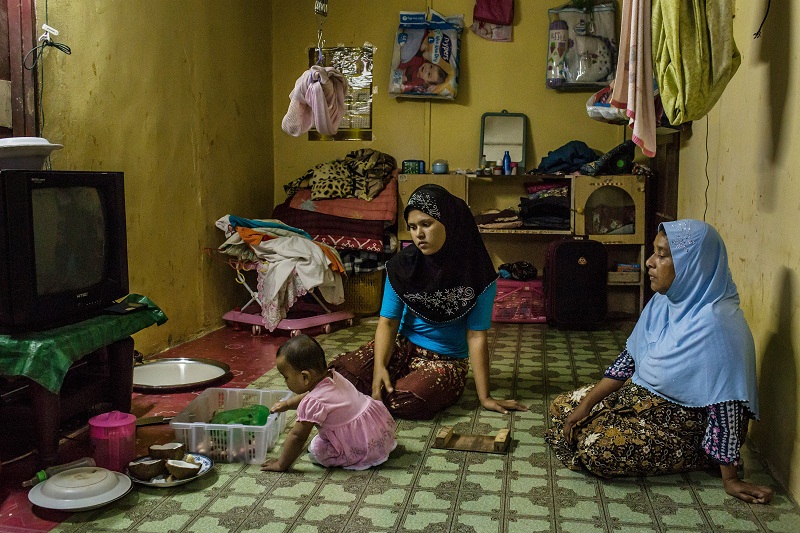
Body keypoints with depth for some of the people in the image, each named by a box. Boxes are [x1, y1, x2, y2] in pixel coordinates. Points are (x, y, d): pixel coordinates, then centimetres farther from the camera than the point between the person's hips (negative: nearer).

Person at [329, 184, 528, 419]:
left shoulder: (477, 275, -14)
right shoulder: (402, 265, -6)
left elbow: (476, 337, -12)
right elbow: (388, 321, -7)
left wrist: (485, 397, -11)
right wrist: (379, 366, -25)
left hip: (446, 361, -3)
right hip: (402, 346, 3)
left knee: (405, 402, -33)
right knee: (339, 372, -21)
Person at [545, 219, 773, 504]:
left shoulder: (714, 324, -29)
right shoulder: (663, 302, -3)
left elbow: (725, 405, -27)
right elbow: (629, 358, 4)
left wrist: (730, 478, -22)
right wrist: (586, 404, -2)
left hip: (682, 422, -8)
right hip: (639, 395, 8)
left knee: (598, 448, -25)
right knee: (562, 406, 5)